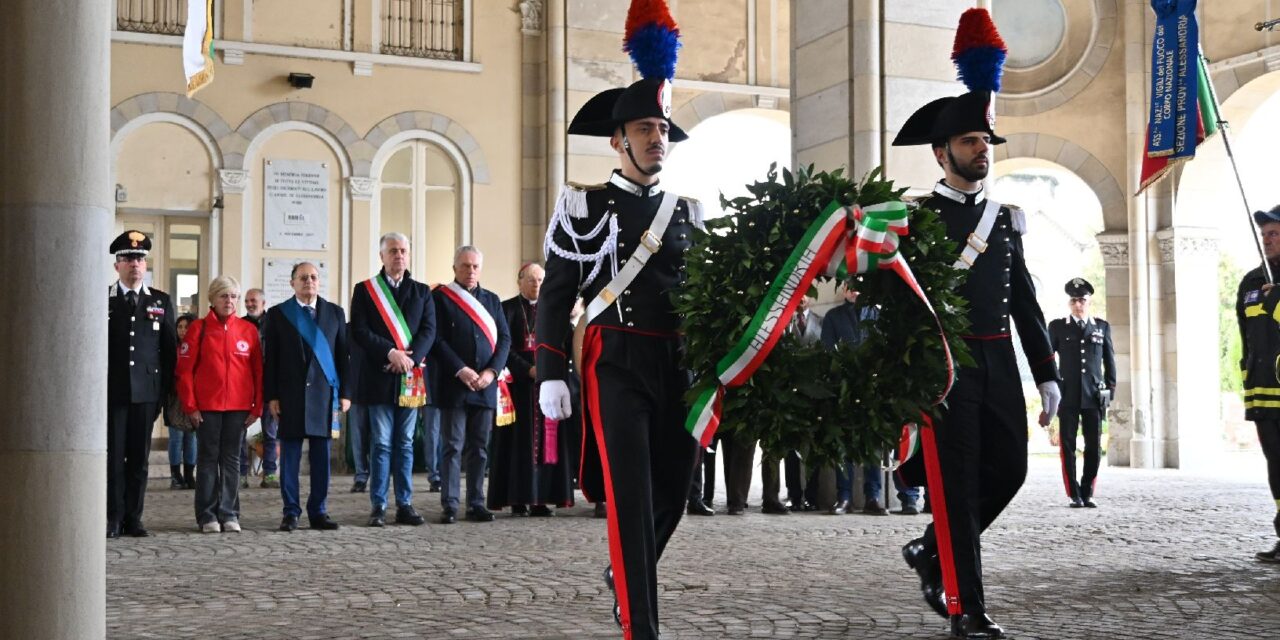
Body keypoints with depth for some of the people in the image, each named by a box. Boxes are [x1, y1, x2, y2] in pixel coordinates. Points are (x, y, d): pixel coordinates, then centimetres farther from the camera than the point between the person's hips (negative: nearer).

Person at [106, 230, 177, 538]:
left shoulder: (162, 302, 9)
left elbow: (169, 349, 9)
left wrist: (165, 391, 3)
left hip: (146, 393, 2)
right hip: (112, 391, -2)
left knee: (139, 458, 5)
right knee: (113, 456, -1)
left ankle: (133, 518, 11)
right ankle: (113, 518, 4)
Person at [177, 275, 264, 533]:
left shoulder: (249, 330, 5)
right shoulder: (199, 329, 1)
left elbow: (258, 370, 6)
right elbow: (184, 370, -1)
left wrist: (257, 407, 1)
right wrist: (190, 406, -7)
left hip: (238, 406, 2)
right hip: (206, 406, -2)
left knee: (232, 460, 7)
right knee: (208, 459, 4)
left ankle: (229, 514, 13)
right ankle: (207, 516, 10)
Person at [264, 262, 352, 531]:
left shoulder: (335, 313, 10)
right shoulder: (278, 314, 6)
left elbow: (343, 355, 8)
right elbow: (271, 358, 3)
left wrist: (345, 393, 1)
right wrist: (271, 396, -4)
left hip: (324, 393, 1)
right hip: (291, 394, -1)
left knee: (321, 456, 3)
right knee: (290, 455, 2)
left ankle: (318, 512, 10)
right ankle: (291, 512, 8)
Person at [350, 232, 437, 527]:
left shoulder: (422, 291, 13)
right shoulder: (364, 290, 5)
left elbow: (429, 330, 3)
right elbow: (359, 331, -4)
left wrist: (410, 357, -13)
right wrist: (390, 353, -16)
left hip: (410, 377, 2)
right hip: (379, 377, -2)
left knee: (405, 443, 6)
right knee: (381, 444, -1)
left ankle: (405, 505, 10)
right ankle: (378, 507, 4)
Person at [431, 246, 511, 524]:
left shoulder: (492, 300, 15)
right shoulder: (441, 297, 2)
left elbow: (504, 338, 10)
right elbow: (437, 339, -6)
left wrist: (492, 371, -6)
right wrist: (461, 370, -13)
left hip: (486, 385, 4)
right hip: (453, 384, -4)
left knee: (479, 448, 6)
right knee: (453, 447, -3)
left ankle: (476, 504, 10)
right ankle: (450, 506, -1)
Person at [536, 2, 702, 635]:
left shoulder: (687, 211, 14)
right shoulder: (586, 205, 1)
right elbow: (554, 296, 0)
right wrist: (551, 375, -8)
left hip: (677, 364, 5)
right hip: (616, 363, -5)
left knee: (672, 489, 11)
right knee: (631, 495, -8)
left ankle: (624, 574, 39)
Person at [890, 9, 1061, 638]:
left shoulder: (1004, 218, 14)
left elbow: (1024, 300, 15)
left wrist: (1046, 373, 10)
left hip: (999, 362, 6)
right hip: (944, 362, -6)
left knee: (1007, 467, 4)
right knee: (956, 482, -4)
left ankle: (931, 551, 26)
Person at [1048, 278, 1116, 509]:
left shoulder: (1102, 327, 10)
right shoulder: (1057, 326, 5)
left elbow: (1109, 360, 13)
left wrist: (1110, 388, 8)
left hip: (1093, 396, 1)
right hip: (1067, 396, -1)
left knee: (1094, 447, 1)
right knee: (1067, 446, -1)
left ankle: (1088, 493, 10)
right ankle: (1074, 495, 5)